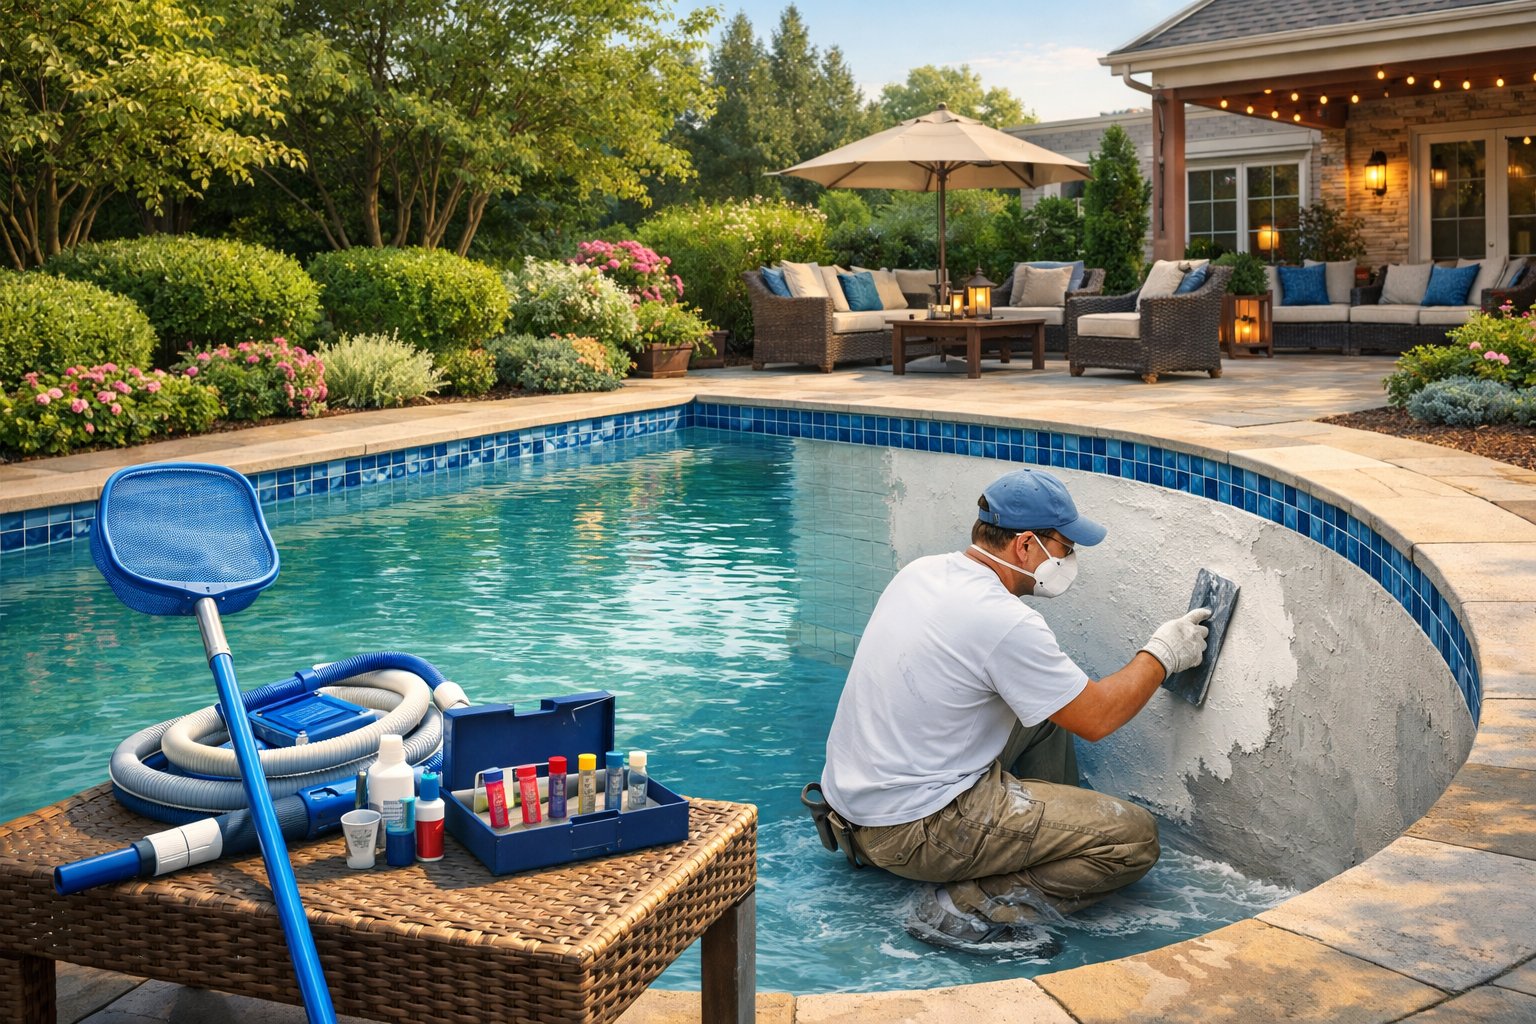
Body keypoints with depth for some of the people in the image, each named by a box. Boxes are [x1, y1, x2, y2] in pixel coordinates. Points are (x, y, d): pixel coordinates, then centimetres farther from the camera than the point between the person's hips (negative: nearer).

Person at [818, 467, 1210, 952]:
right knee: (1135, 838, -8)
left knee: (1047, 708, 22)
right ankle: (970, 908, -10)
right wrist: (1162, 652, 3)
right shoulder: (1005, 622, -23)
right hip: (912, 831, -9)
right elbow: (1097, 718, -12)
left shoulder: (920, 572, 3)